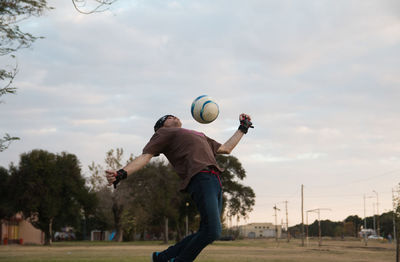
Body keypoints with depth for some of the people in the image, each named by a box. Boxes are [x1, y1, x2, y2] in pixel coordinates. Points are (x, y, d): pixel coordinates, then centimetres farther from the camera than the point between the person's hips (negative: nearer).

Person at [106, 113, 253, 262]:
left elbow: (226, 149, 43)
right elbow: (145, 156, 5)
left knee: (206, 233, 0)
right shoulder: (164, 132, 17)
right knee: (212, 232, -20)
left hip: (215, 181, 8)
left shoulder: (199, 135, 38)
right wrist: (121, 174, -12)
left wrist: (243, 128, 43)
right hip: (201, 178, -8)